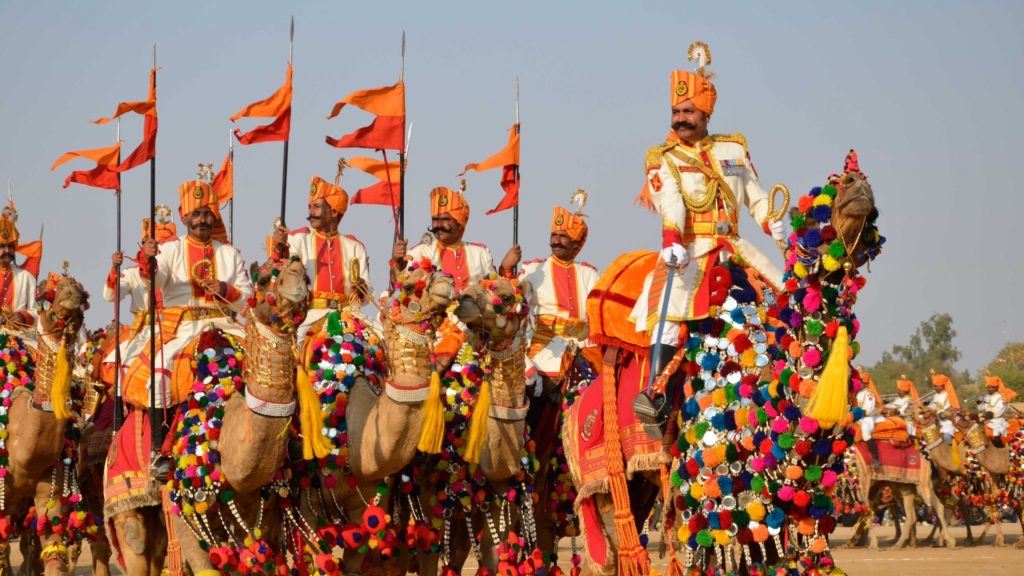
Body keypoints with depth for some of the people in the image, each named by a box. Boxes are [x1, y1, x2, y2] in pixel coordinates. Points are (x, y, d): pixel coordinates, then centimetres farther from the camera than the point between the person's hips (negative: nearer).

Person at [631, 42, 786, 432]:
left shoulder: (734, 149, 19)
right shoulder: (663, 158, 7)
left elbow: (755, 194, 16)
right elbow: (670, 201, -11)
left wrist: (772, 224, -3)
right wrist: (671, 242, -28)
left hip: (733, 250, 4)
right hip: (689, 253, -4)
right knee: (668, 307, -30)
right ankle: (658, 394, -34)